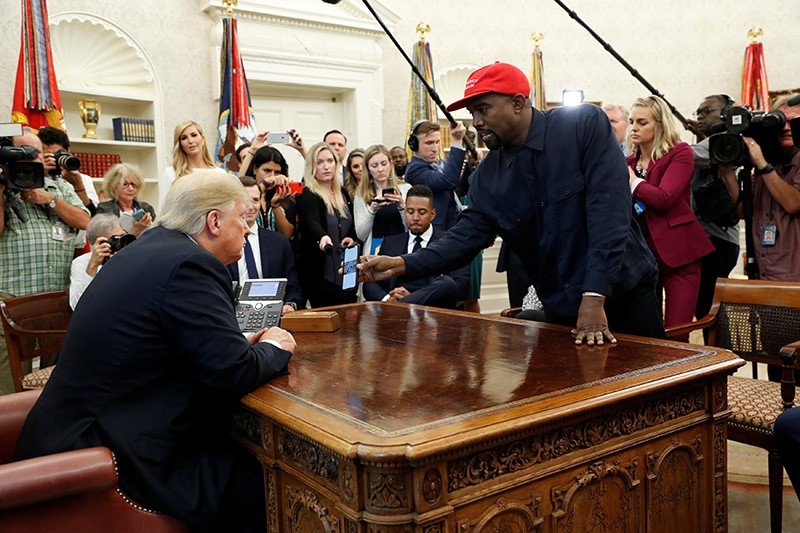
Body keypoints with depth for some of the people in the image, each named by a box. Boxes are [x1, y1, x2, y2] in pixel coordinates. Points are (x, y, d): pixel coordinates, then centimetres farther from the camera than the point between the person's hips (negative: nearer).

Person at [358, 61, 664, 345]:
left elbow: (608, 212, -21)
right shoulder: (487, 176, 0)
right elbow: (466, 237, -2)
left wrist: (594, 297, -28)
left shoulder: (586, 126, -14)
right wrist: (401, 265, -17)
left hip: (624, 297, -3)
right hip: (560, 311, 4)